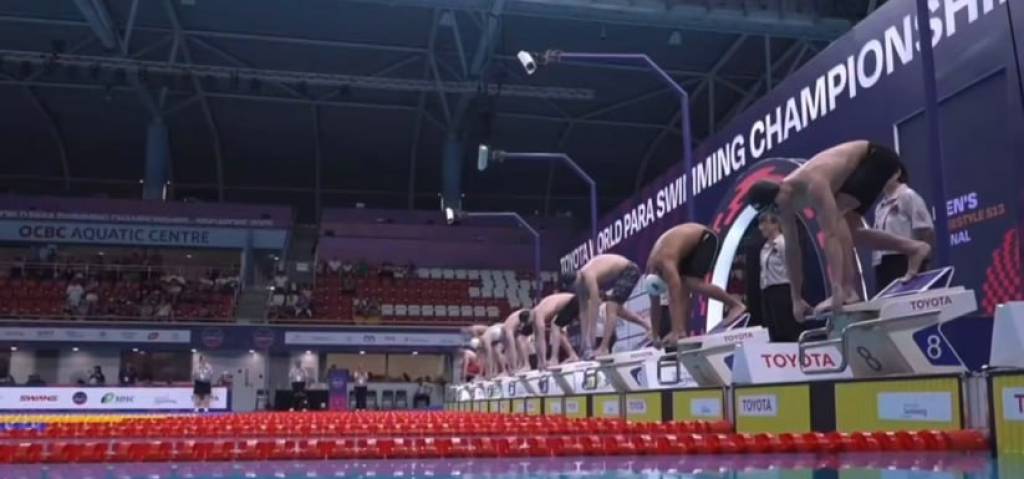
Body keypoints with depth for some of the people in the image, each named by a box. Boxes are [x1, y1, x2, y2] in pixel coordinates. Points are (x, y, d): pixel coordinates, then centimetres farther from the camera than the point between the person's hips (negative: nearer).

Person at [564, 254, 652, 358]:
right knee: (616, 309, 18)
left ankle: (603, 348, -22)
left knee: (611, 307, -19)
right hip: (619, 273, 9)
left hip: (629, 271, -9)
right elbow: (583, 312, -3)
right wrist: (585, 339, -6)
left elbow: (594, 308, -33)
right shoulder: (580, 280, -6)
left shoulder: (588, 276, -31)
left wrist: (590, 340, -32)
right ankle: (647, 325, 33)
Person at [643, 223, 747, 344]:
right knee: (683, 289, -3)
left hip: (705, 238, -8)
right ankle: (682, 331, 0)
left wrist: (675, 332, -41)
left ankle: (736, 304, -13)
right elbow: (655, 305, -2)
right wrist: (654, 335, -2)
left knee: (692, 283, -21)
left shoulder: (666, 264, -33)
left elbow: (675, 300, -38)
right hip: (691, 244, 8)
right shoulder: (651, 270, -9)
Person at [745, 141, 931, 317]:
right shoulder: (784, 199, -10)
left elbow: (830, 235, -42)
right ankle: (913, 248, 21)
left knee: (836, 216, -24)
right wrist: (797, 299, -2)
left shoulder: (813, 185, -36)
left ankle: (847, 291, -25)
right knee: (849, 231, 9)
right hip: (861, 163, 9)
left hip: (877, 158, -9)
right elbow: (792, 248, -5)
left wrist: (837, 288, -46)